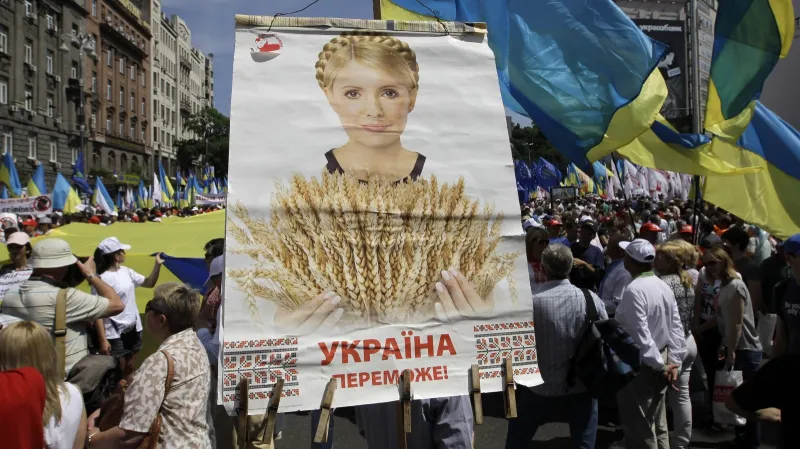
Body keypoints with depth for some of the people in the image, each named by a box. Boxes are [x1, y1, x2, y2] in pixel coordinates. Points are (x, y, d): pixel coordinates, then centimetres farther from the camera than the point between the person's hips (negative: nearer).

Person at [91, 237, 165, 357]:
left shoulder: (126, 271, 6)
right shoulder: (102, 279, -18)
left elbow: (149, 283, 18)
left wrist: (157, 265, 3)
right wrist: (103, 340, -21)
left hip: (134, 330, 8)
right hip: (115, 335, -8)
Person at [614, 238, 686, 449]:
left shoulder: (633, 290, -23)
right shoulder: (664, 286, 4)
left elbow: (640, 335, -24)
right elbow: (676, 326, 4)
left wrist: (660, 365, -15)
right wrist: (673, 361, 4)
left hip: (639, 364, -9)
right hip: (659, 359, 9)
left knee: (639, 428, 3)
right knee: (658, 424, 20)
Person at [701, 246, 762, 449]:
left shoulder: (735, 286, -18)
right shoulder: (724, 285, 9)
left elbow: (737, 323, -21)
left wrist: (731, 353, -20)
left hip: (745, 350, -9)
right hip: (736, 348, 9)